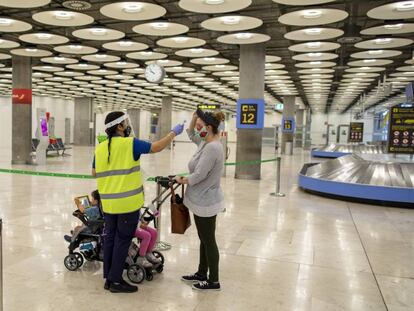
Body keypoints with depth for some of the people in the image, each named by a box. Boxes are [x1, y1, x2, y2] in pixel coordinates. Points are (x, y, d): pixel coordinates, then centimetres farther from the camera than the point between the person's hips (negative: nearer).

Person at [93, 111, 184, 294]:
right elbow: (156, 148, -9)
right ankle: (116, 280, 13)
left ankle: (108, 278, 25)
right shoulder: (130, 143, -12)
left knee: (110, 238, 15)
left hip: (108, 202, 6)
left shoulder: (100, 148, 5)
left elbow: (94, 173, 12)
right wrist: (173, 133, 3)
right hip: (127, 202, -6)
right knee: (123, 240, 4)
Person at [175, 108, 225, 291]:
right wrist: (195, 117, 6)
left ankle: (213, 281, 19)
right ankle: (202, 274, 35)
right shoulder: (206, 143, 6)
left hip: (205, 203, -10)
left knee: (209, 241, 4)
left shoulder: (212, 148, -23)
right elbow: (191, 134, 24)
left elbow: (198, 175, -25)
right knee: (204, 240, 19)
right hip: (203, 200, 10)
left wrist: (181, 180, -6)